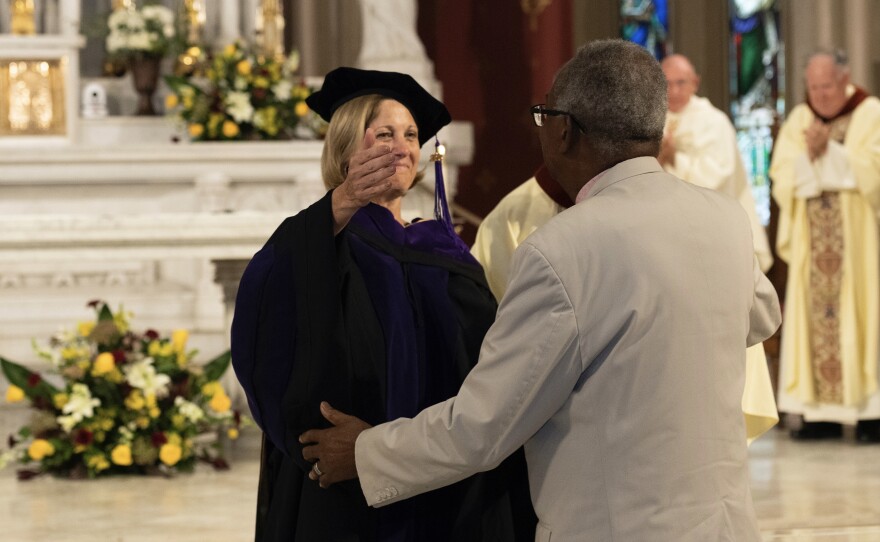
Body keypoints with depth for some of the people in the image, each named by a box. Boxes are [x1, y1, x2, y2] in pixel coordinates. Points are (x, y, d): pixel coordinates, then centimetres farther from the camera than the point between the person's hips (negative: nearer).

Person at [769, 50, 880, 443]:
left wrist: (829, 150, -13)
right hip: (813, 244, 4)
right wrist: (808, 155, -13)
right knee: (815, 316, -2)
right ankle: (823, 413, -1)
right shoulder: (798, 121, 11)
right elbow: (782, 179, 4)